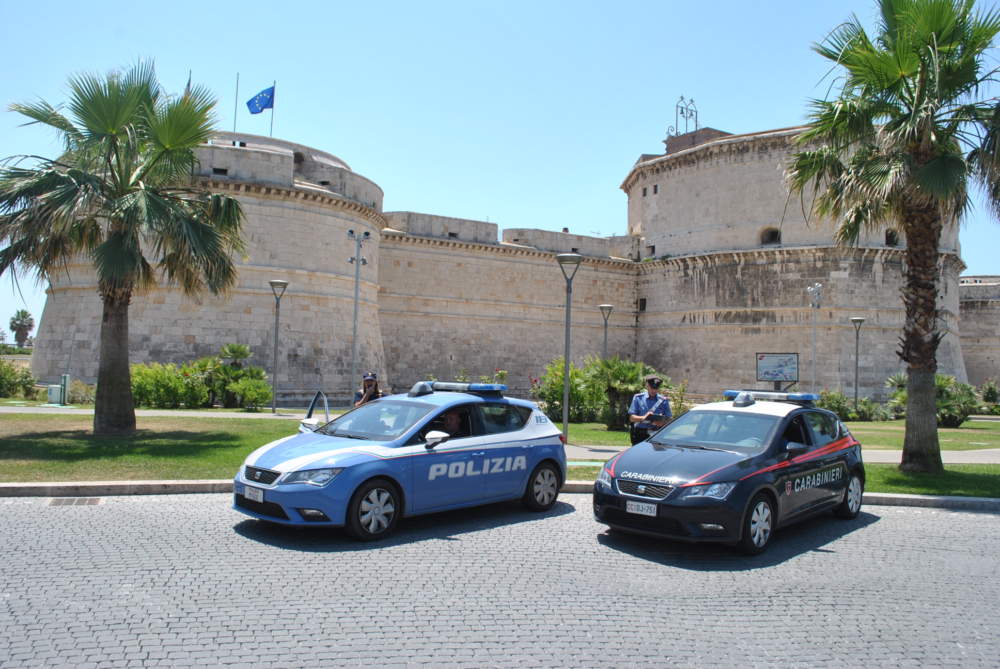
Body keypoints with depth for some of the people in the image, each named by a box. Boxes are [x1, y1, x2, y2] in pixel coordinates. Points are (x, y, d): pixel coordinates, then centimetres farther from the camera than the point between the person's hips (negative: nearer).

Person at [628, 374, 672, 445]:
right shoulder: (638, 398, 7)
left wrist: (662, 422, -16)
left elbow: (668, 419, 7)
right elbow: (632, 417, 2)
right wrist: (643, 418, -18)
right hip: (639, 435, 0)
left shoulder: (663, 400, 9)